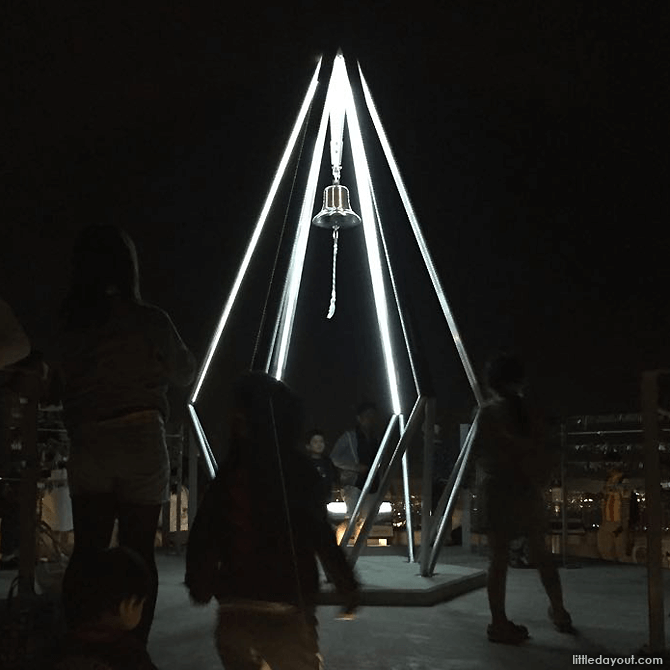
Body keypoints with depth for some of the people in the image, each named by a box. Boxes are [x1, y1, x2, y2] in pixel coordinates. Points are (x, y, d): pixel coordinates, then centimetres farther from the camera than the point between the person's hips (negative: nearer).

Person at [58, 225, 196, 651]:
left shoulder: (71, 324, 4)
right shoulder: (148, 319, -7)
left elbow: (71, 380, 8)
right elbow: (184, 374, 7)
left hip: (86, 447, 3)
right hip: (140, 443, -3)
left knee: (87, 550, 8)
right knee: (138, 552, 4)